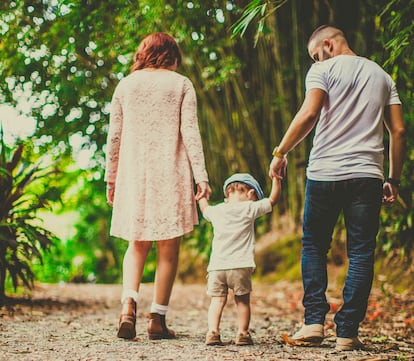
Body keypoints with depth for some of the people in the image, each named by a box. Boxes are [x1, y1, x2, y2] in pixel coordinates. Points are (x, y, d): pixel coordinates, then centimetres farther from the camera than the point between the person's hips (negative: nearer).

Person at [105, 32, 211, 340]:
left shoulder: (125, 85, 9)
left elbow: (114, 136, 8)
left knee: (137, 245, 13)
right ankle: (158, 320, 6)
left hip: (134, 174, 2)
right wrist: (201, 176, -7)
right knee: (168, 249, 6)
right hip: (171, 176, -2)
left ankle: (128, 304, -10)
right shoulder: (181, 84, 3)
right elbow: (190, 133, -6)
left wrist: (111, 178, 15)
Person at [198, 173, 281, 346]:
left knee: (217, 300, 5)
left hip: (216, 267, 2)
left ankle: (213, 331, -9)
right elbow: (273, 199, 10)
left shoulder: (216, 210, 12)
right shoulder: (249, 209, 2)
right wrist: (276, 178, 20)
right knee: (242, 301, 11)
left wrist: (202, 195, 53)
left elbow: (204, 208, 35)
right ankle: (242, 333, 8)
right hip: (240, 266, -2)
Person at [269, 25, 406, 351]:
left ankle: (314, 321, 2)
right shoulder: (382, 76, 17)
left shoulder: (324, 71, 3)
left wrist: (280, 153, -3)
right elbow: (399, 131, 12)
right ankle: (347, 331, 0)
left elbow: (308, 115, -12)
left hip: (325, 173, -2)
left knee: (314, 246, 11)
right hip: (367, 175, 3)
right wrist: (394, 180, 15)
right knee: (361, 253, 4)